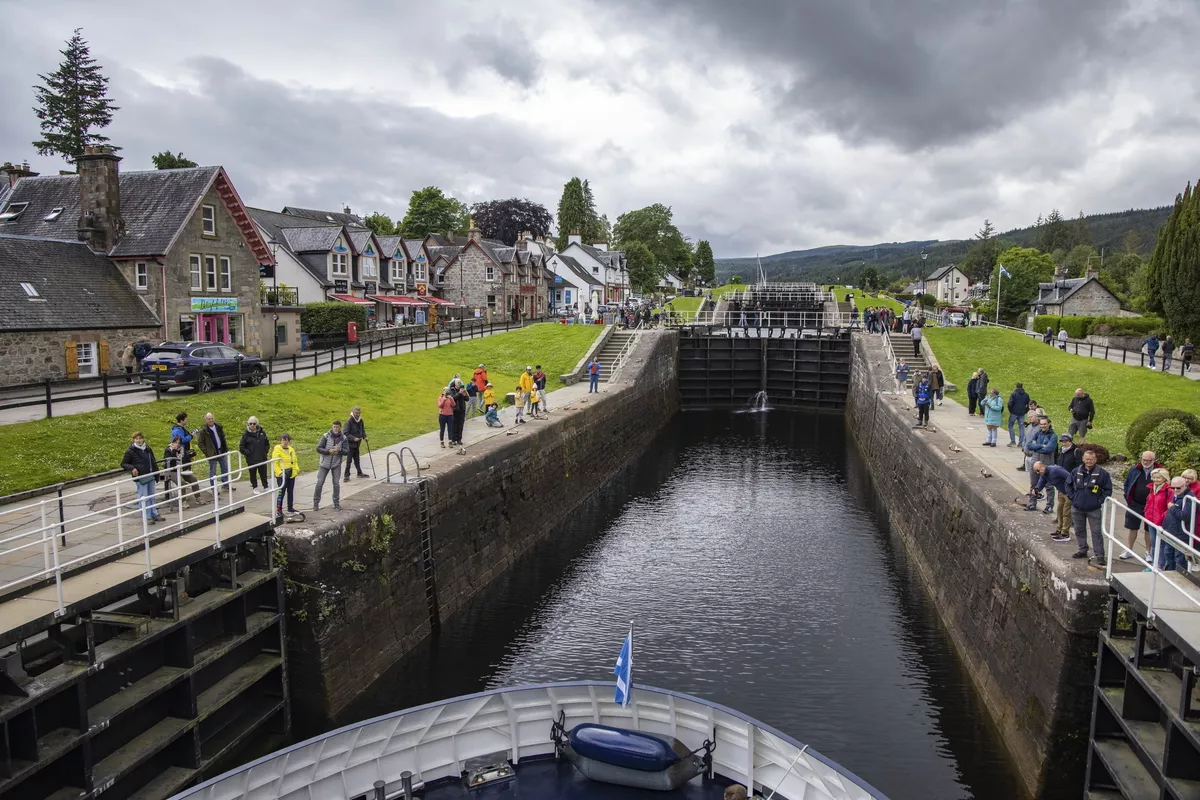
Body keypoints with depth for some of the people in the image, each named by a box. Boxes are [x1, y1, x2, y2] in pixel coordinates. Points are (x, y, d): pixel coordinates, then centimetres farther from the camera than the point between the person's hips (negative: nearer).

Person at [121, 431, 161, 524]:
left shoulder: (148, 449, 9)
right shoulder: (130, 452, -8)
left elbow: (153, 462, 18)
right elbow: (123, 464, -3)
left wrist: (157, 473, 16)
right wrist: (132, 468, -21)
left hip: (150, 476, 6)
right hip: (140, 478, -6)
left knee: (152, 496, 15)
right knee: (143, 498, -1)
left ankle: (154, 514, 25)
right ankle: (147, 517, 7)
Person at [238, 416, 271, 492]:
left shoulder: (262, 432, 3)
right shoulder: (246, 434, -6)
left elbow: (267, 443, 15)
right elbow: (241, 447, -4)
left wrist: (265, 451, 4)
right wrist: (248, 453, -10)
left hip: (262, 458, 2)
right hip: (251, 459, -2)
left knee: (263, 473, 9)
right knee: (253, 473, 8)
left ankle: (266, 487, 21)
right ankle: (254, 487, 22)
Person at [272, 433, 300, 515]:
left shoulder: (291, 449, 10)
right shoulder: (277, 449, -10)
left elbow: (295, 461, 18)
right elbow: (275, 463, -15)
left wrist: (297, 469, 4)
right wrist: (279, 472, -22)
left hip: (291, 474, 7)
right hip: (282, 475, -7)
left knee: (291, 491, 15)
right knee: (282, 492, -7)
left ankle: (290, 508, 28)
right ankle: (278, 510, -2)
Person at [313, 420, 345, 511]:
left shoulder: (343, 438, -5)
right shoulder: (326, 436, -11)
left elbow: (347, 450, -6)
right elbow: (318, 448, -11)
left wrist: (340, 450, -26)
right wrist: (329, 451, -25)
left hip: (336, 464, 1)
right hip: (325, 463, -1)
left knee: (336, 484, 1)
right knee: (320, 483, 2)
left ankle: (336, 503, 13)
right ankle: (316, 503, 14)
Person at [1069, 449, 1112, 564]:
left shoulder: (1102, 473, -7)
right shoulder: (1076, 471, 2)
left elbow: (1108, 489, -1)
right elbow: (1068, 484, 16)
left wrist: (1100, 501, -8)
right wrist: (1073, 497, 6)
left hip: (1094, 509, -4)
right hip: (1077, 508, 4)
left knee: (1096, 532, -3)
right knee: (1079, 530, 14)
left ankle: (1099, 555, 1)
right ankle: (1082, 550, 27)